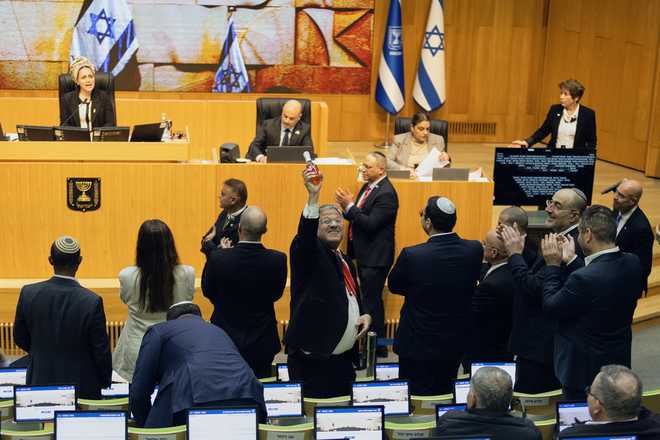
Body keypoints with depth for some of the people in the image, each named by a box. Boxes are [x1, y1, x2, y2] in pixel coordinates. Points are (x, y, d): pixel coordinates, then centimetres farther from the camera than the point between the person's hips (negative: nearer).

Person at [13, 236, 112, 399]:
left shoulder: (28, 293, -10)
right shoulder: (92, 302, -20)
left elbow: (20, 339, 4)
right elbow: (101, 351, -11)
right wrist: (105, 382, 7)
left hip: (40, 381, 3)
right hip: (82, 386, -3)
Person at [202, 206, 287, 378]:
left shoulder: (218, 258, -18)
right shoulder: (278, 260, -15)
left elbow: (207, 291, -1)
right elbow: (277, 293, 0)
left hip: (225, 338, -1)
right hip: (262, 343, 1)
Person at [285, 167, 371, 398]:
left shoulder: (345, 261, 18)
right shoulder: (307, 253, -5)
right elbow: (305, 234, -28)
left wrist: (365, 316, 7)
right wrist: (313, 197, -40)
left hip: (343, 359, 8)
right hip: (312, 359, -8)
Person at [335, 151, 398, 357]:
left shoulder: (386, 194, -19)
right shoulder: (368, 187, 11)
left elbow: (370, 224, -24)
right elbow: (358, 216, 13)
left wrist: (350, 206, -22)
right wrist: (346, 207, -6)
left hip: (375, 257, -10)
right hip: (364, 255, 10)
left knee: (372, 302, -4)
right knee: (368, 300, 18)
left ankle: (377, 347, 6)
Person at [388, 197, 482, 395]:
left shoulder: (412, 255, -23)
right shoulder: (474, 250, -12)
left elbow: (393, 286, -5)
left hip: (418, 346, -4)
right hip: (456, 345, 4)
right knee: (446, 397, 21)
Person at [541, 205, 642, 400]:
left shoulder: (584, 278, -31)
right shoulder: (632, 263, -8)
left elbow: (550, 307, -18)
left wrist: (552, 265, -10)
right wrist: (571, 261, 5)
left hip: (584, 368, -7)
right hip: (619, 361, 8)